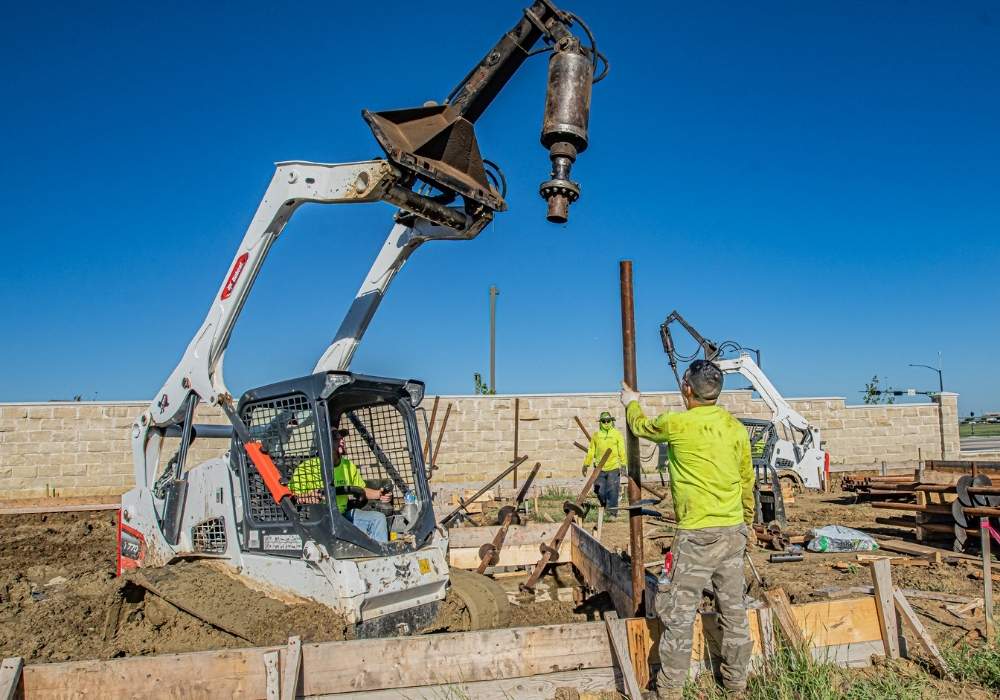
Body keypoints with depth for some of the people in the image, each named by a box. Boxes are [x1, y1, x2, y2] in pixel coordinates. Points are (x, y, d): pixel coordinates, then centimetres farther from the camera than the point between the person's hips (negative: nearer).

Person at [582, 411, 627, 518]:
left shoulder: (617, 434, 3)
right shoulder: (596, 435, 9)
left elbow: (622, 451, -1)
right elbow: (591, 451, 12)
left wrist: (623, 465, -9)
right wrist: (586, 465, 11)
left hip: (613, 468, -2)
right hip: (600, 469, 2)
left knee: (612, 491, -3)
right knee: (600, 491, 5)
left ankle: (612, 513, 8)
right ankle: (605, 506, 30)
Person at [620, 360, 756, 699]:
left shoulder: (676, 423, -12)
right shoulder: (736, 427, 5)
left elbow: (640, 426, 10)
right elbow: (746, 481, 14)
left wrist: (631, 403, 30)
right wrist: (748, 522, 27)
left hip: (697, 533, -6)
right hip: (734, 530, 6)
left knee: (680, 612, 3)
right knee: (734, 607, 16)